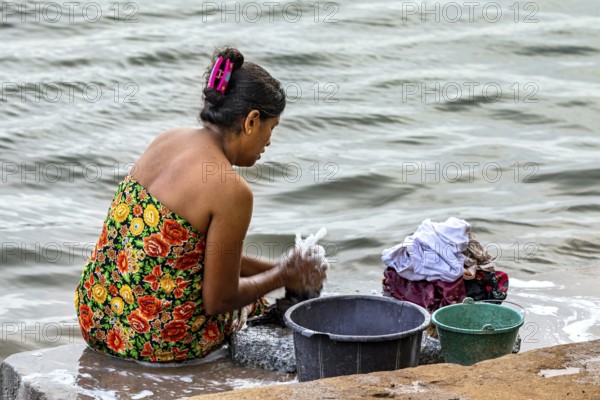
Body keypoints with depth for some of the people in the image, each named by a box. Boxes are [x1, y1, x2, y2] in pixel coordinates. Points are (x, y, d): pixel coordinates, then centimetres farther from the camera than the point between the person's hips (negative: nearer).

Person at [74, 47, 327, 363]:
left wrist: (272, 268, 18)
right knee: (258, 302, 23)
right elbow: (219, 300, -12)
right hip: (156, 339, -7)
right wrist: (281, 277, 5)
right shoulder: (231, 191, -20)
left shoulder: (167, 140, 4)